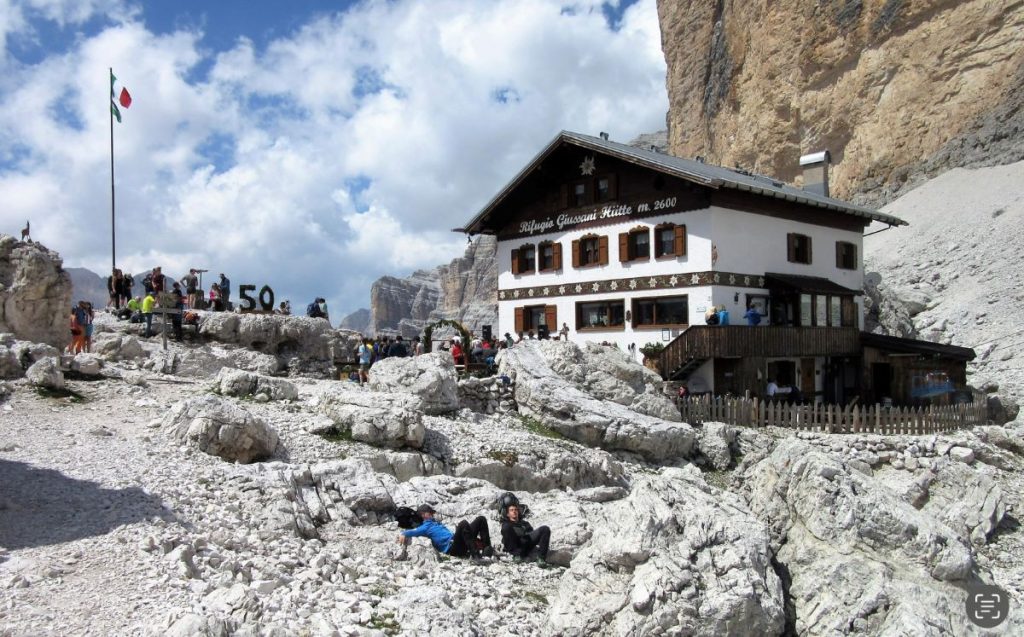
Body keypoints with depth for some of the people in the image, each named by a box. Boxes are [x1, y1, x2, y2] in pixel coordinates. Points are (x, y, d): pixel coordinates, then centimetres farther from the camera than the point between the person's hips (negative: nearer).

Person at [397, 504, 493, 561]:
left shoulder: (437, 523, 35)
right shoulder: (425, 526, 14)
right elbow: (412, 531, -3)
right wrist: (403, 534, -22)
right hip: (451, 548, -8)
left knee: (481, 519, 0)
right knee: (463, 523, -34)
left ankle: (487, 549, -15)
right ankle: (475, 555, -42)